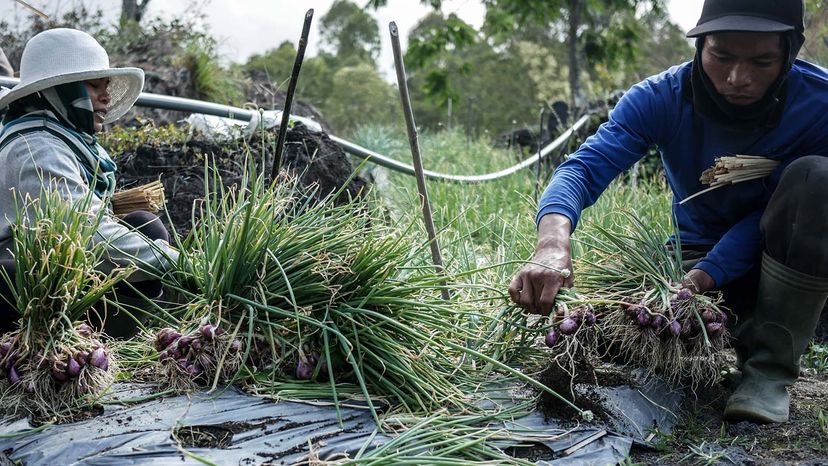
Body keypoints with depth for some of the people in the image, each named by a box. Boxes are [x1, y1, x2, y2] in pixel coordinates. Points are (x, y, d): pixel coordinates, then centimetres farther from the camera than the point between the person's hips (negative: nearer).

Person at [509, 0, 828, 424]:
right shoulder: (661, 98, -20)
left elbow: (769, 214, -21)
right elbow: (584, 168, -32)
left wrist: (703, 277, -37)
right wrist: (553, 241, -54)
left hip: (784, 261, -1)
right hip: (698, 253, 1)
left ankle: (769, 368, -22)